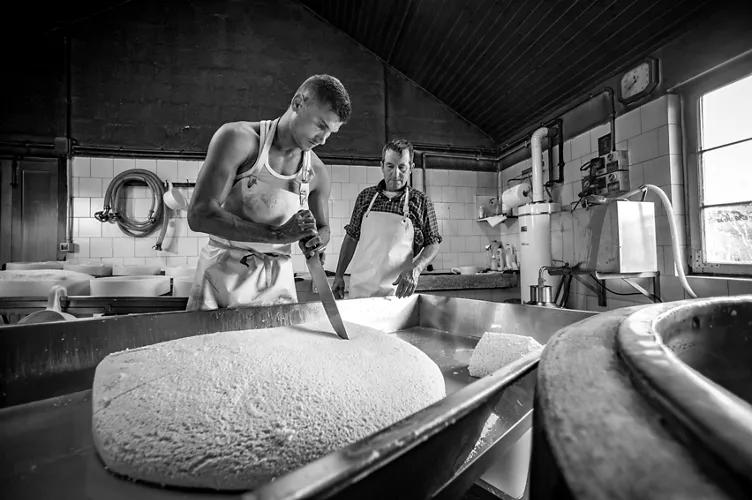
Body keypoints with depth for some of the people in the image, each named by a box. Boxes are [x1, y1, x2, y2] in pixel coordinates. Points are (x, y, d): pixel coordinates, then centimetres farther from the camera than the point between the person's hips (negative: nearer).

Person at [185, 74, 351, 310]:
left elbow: (322, 228, 14)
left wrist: (315, 240, -10)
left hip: (276, 281, 3)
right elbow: (199, 215, -19)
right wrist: (277, 233, -28)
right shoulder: (238, 138, -11)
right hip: (222, 273, -2)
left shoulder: (317, 173, 0)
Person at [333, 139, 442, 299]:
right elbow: (352, 237, 10)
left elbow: (433, 244, -1)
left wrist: (415, 269, -19)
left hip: (397, 292, -2)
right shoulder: (365, 196, 4)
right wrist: (339, 275, 7)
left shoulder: (421, 202, -2)